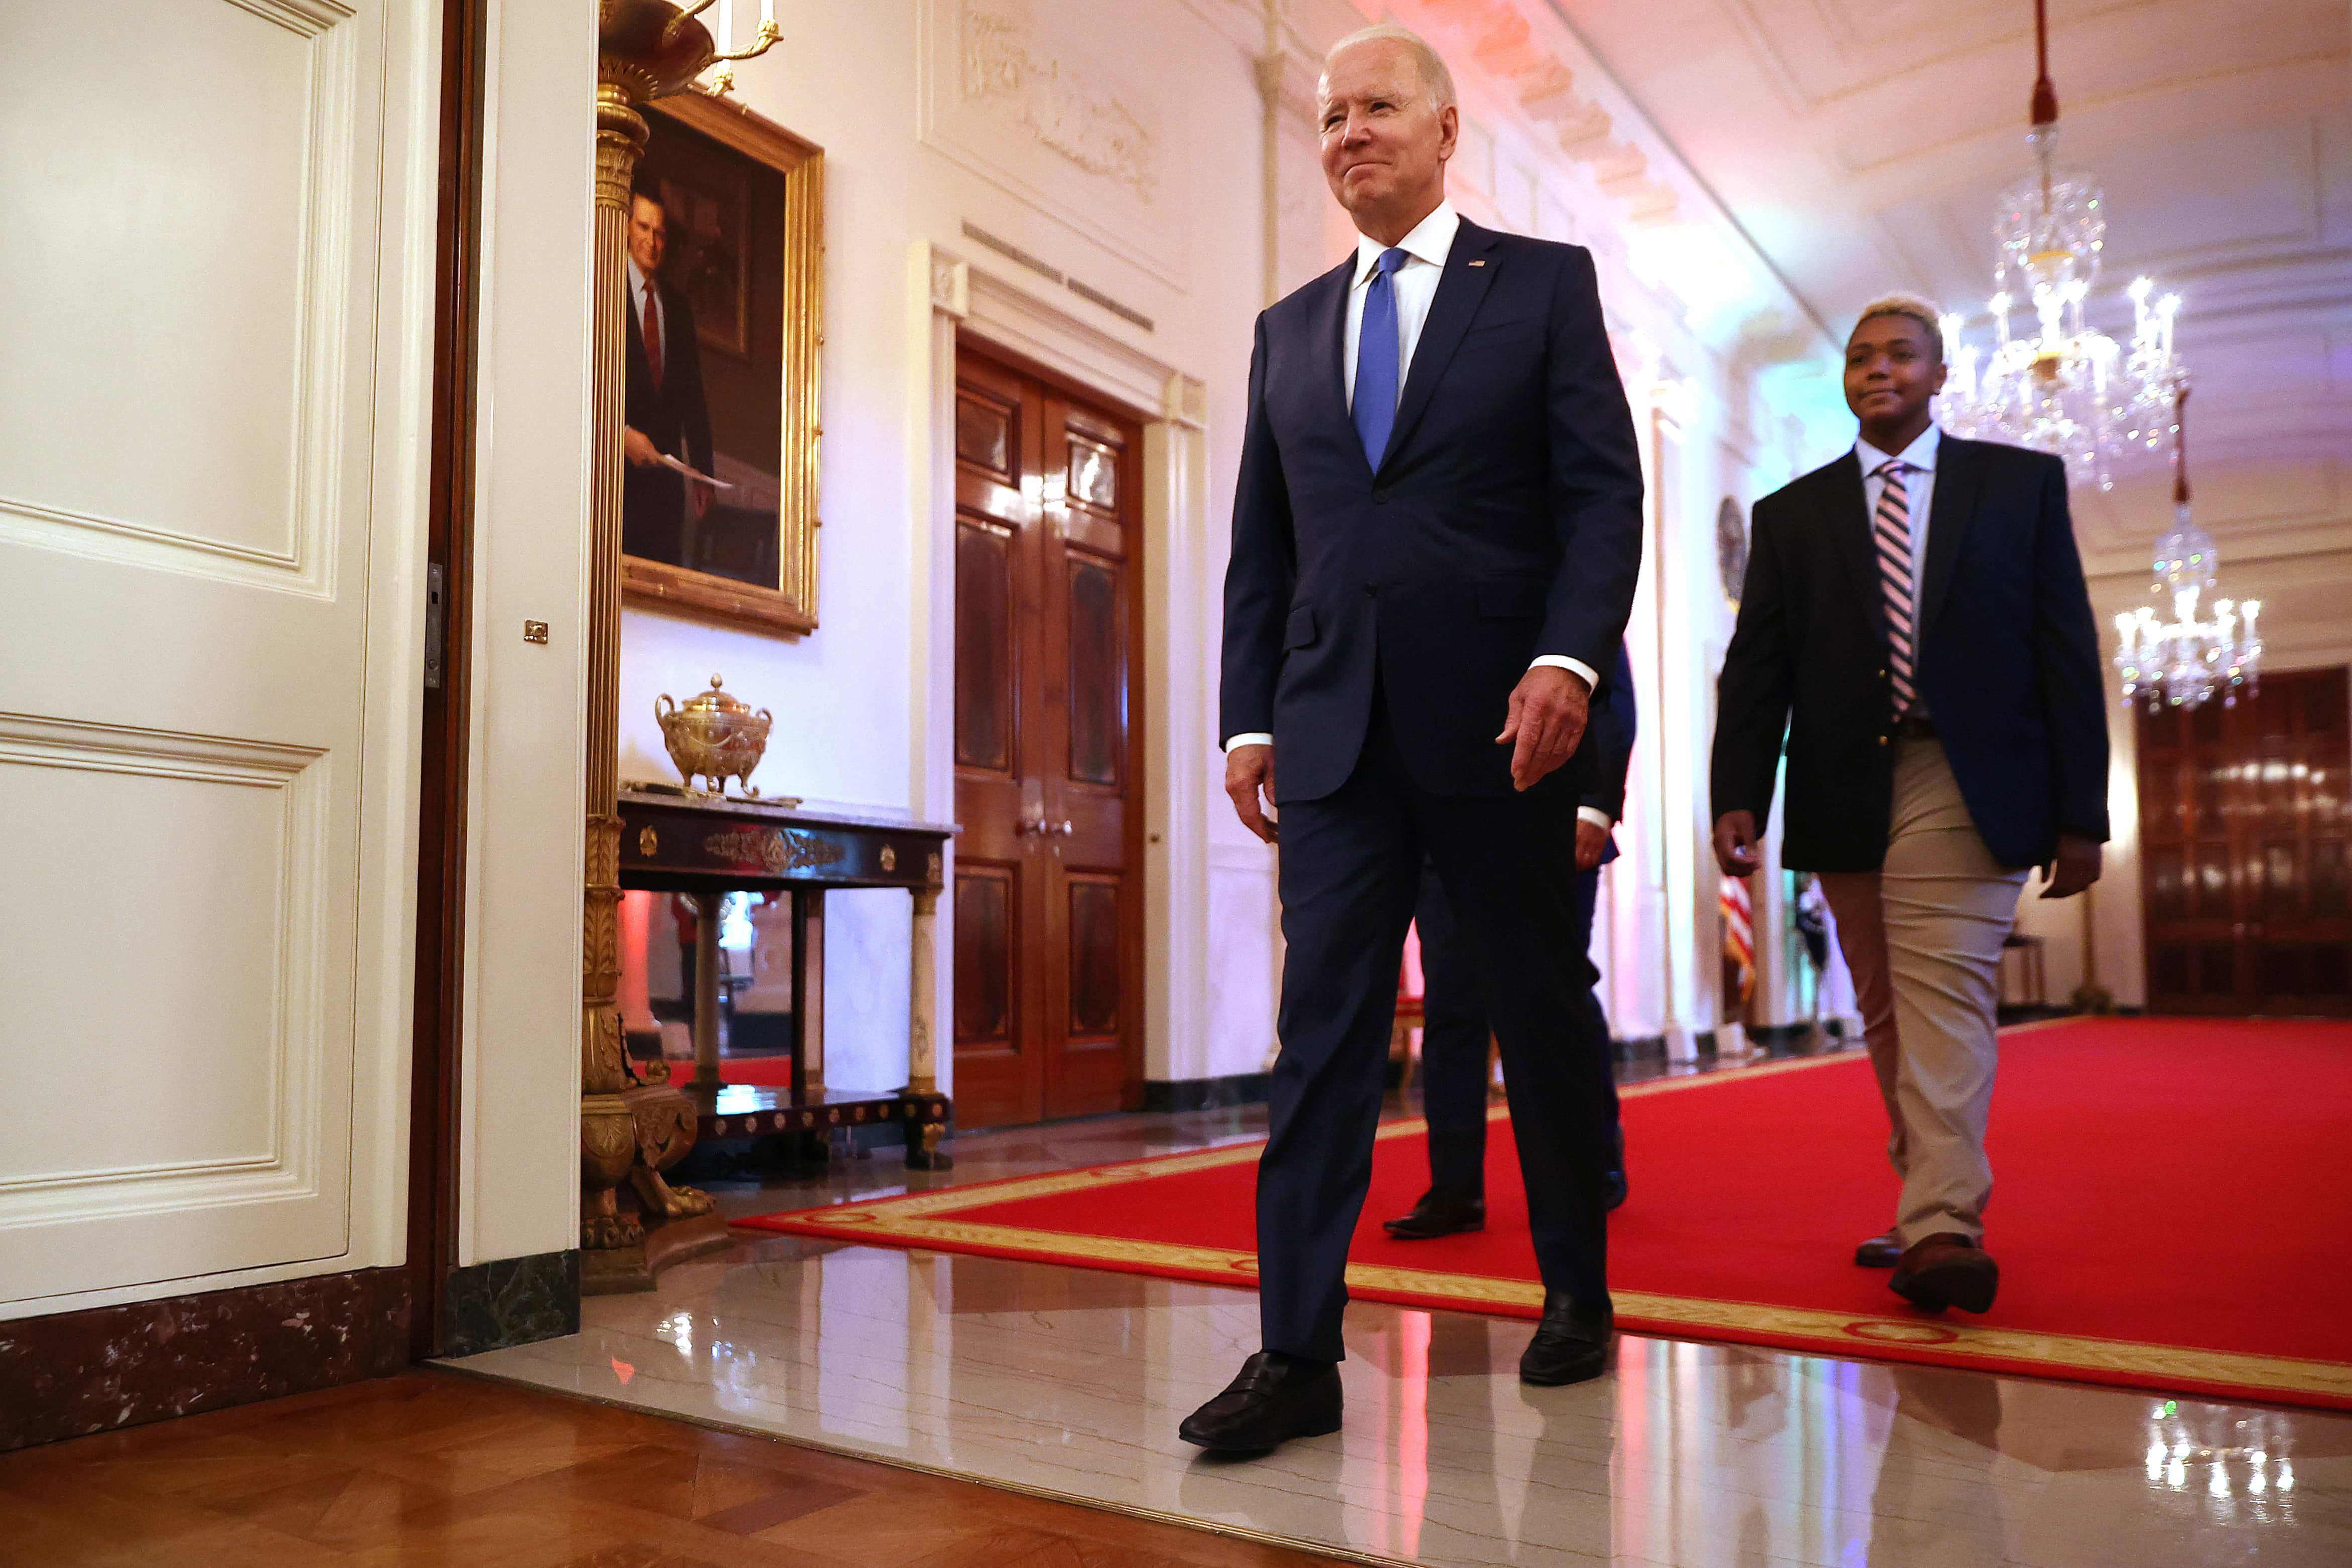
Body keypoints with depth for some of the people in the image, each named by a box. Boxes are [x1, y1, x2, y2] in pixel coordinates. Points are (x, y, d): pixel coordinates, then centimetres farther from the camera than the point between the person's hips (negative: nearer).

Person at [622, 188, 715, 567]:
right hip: (618, 465, -5)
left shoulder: (678, 306, 17)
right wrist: (623, 434, -18)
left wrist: (702, 473, 11)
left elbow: (693, 394, 16)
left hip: (666, 469, 5)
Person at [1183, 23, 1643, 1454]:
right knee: (1324, 1026, -2)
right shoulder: (1290, 329, 18)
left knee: (1544, 1012, 9)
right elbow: (1262, 547, 15)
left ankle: (1579, 1297, 28)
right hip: (1334, 731, 3)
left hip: (1499, 722, -2)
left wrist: (1569, 656, -16)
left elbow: (1605, 492, -2)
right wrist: (1250, 717, 7)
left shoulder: (1545, 283, 7)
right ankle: (1299, 1357, 2)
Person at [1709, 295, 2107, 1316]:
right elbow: (1755, 667, 5)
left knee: (1943, 1000, -14)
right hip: (1845, 797, 3)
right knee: (1887, 1015, 9)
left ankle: (1940, 1231, -16)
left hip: (1964, 787, -3)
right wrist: (1738, 797, -9)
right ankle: (1938, 1207, 21)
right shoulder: (1791, 515, 13)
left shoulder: (2021, 483, 9)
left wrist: (2081, 811, -2)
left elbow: (2067, 649, 5)